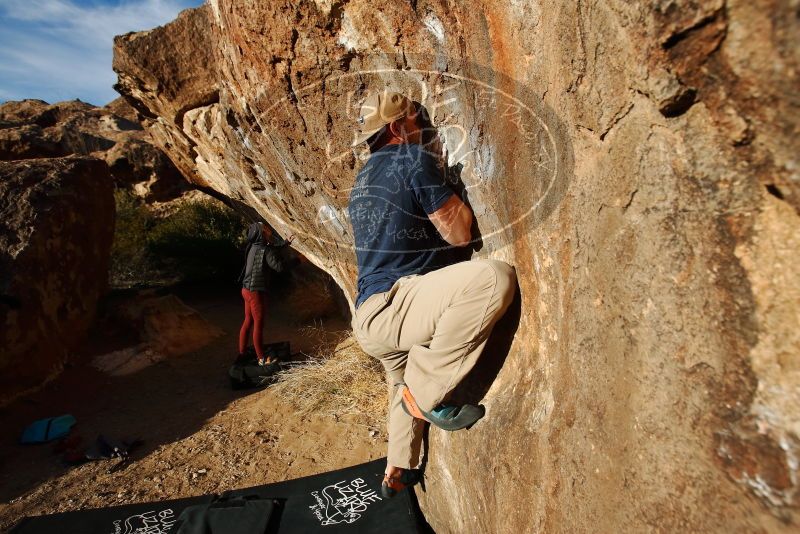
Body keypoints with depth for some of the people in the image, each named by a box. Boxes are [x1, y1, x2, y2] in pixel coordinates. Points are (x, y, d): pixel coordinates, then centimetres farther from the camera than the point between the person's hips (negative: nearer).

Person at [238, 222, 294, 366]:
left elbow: (272, 247, 25)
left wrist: (286, 242, 22)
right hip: (256, 291, -9)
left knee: (248, 322, 18)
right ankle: (262, 359, 12)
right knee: (258, 325, 2)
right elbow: (279, 267, -17)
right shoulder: (264, 250, -20)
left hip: (248, 289, 9)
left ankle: (242, 353, 28)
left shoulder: (254, 246, 6)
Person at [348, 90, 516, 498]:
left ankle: (397, 471, 51)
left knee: (406, 387, 33)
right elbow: (459, 234, -8)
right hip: (390, 307, -10)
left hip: (368, 319, 10)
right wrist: (453, 196, 10)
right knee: (494, 277, -27)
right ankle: (427, 391, -15)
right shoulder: (413, 159, -7)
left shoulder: (362, 179, 19)